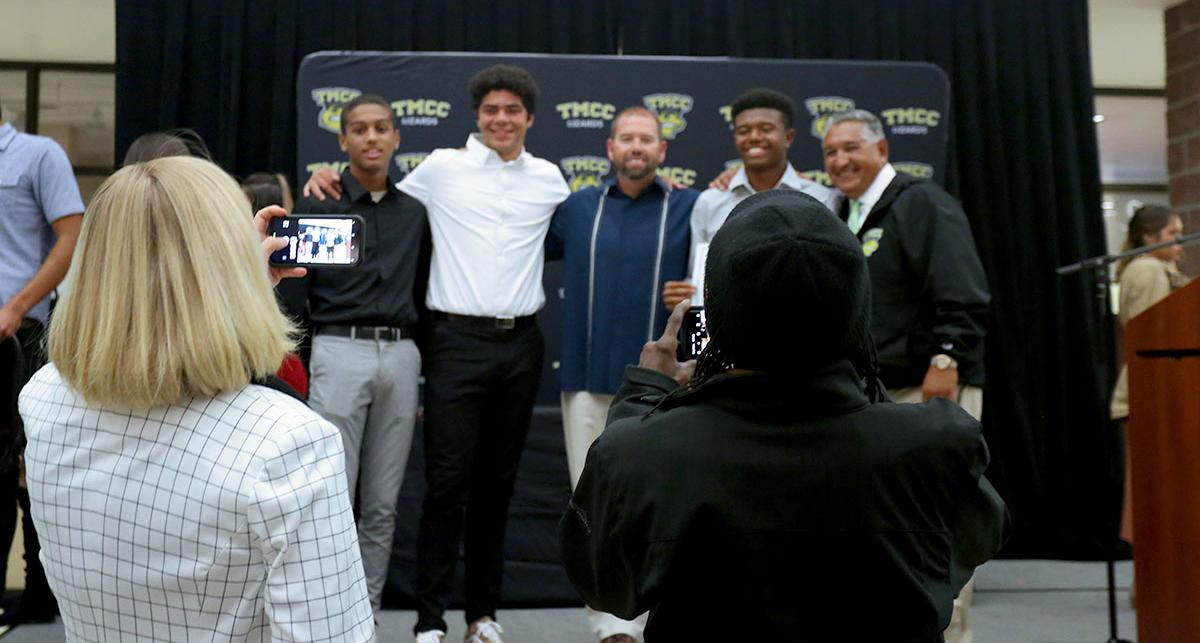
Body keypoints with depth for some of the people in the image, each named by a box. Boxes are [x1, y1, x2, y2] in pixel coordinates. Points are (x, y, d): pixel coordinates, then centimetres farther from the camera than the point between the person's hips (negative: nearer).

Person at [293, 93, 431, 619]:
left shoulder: (414, 213, 13)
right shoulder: (318, 206, 2)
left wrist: (424, 375, 14)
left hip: (400, 356, 4)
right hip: (339, 352, -3)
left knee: (382, 506, 6)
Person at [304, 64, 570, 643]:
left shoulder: (549, 179, 9)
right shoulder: (441, 168, 1)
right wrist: (331, 180, -4)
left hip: (521, 344, 3)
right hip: (458, 341, -3)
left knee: (497, 481, 11)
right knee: (448, 481, -4)